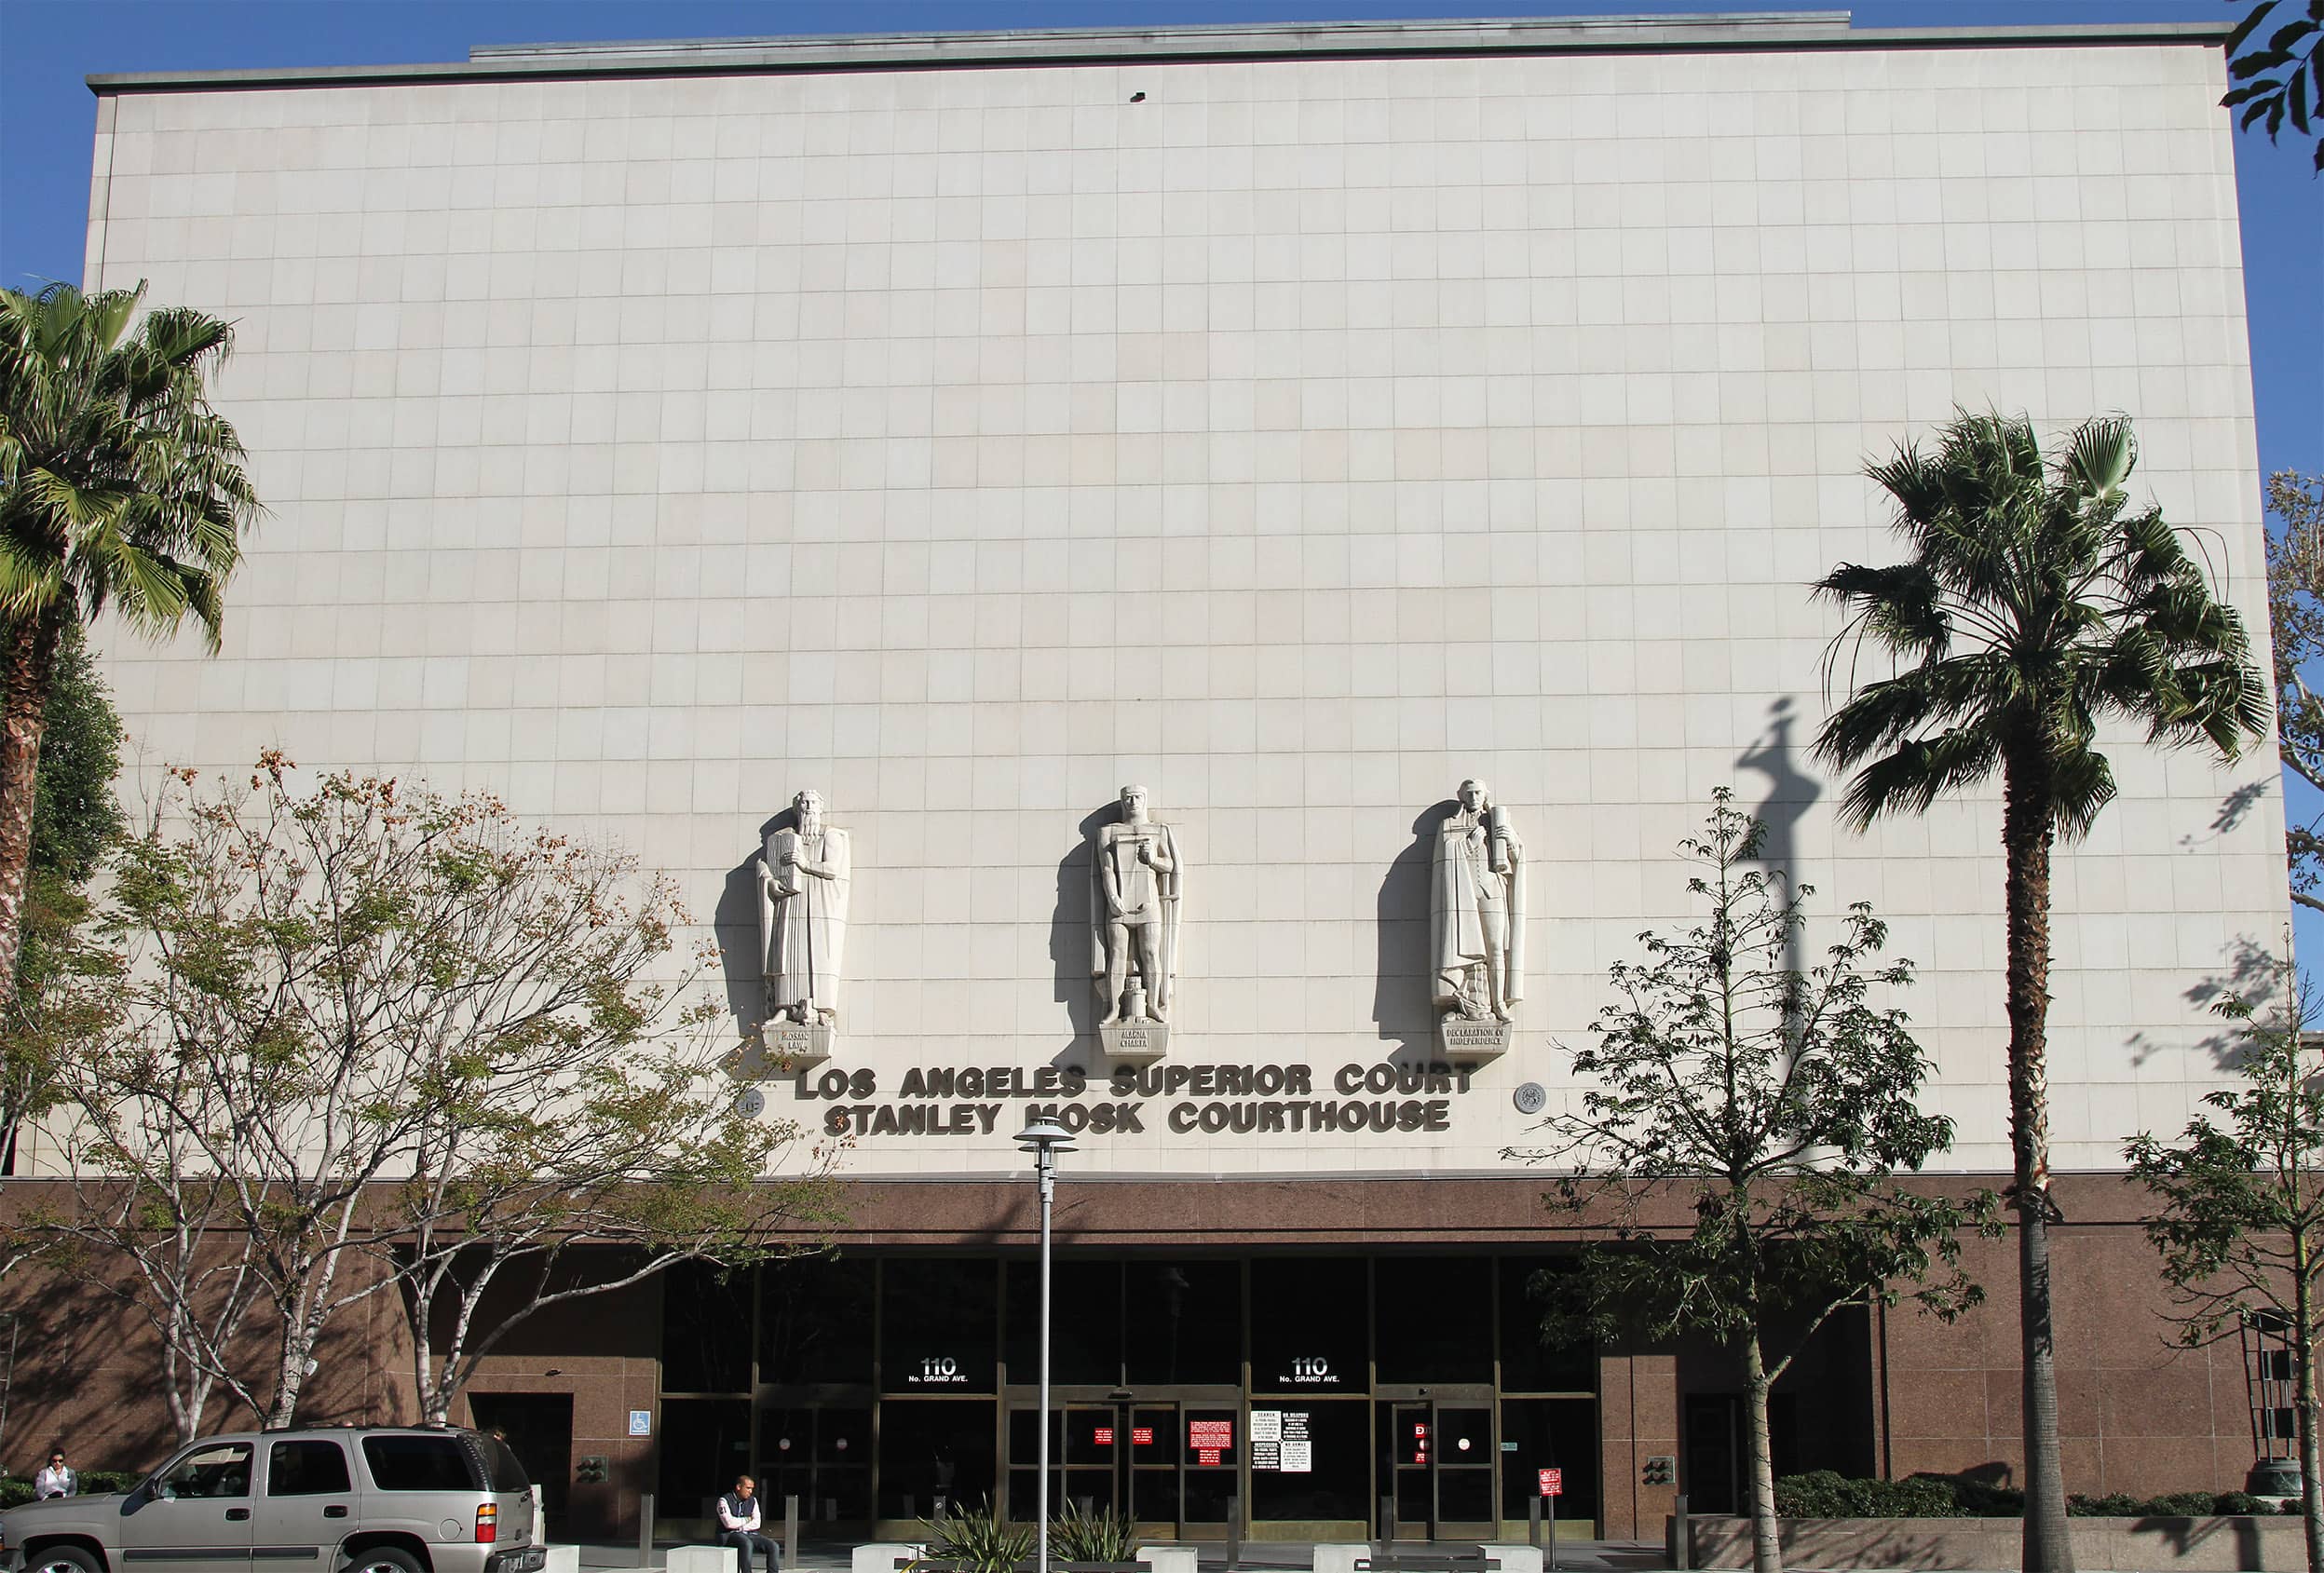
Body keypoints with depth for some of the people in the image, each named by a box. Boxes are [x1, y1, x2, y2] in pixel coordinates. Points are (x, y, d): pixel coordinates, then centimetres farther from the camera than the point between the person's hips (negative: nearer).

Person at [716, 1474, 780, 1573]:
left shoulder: (752, 1501, 10)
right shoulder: (724, 1501, -7)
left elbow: (756, 1523, 2)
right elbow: (729, 1523, -20)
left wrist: (739, 1527, -12)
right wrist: (747, 1520, -5)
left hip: (749, 1535, 6)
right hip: (729, 1535, -6)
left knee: (773, 1546, -16)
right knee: (746, 1543, -39)